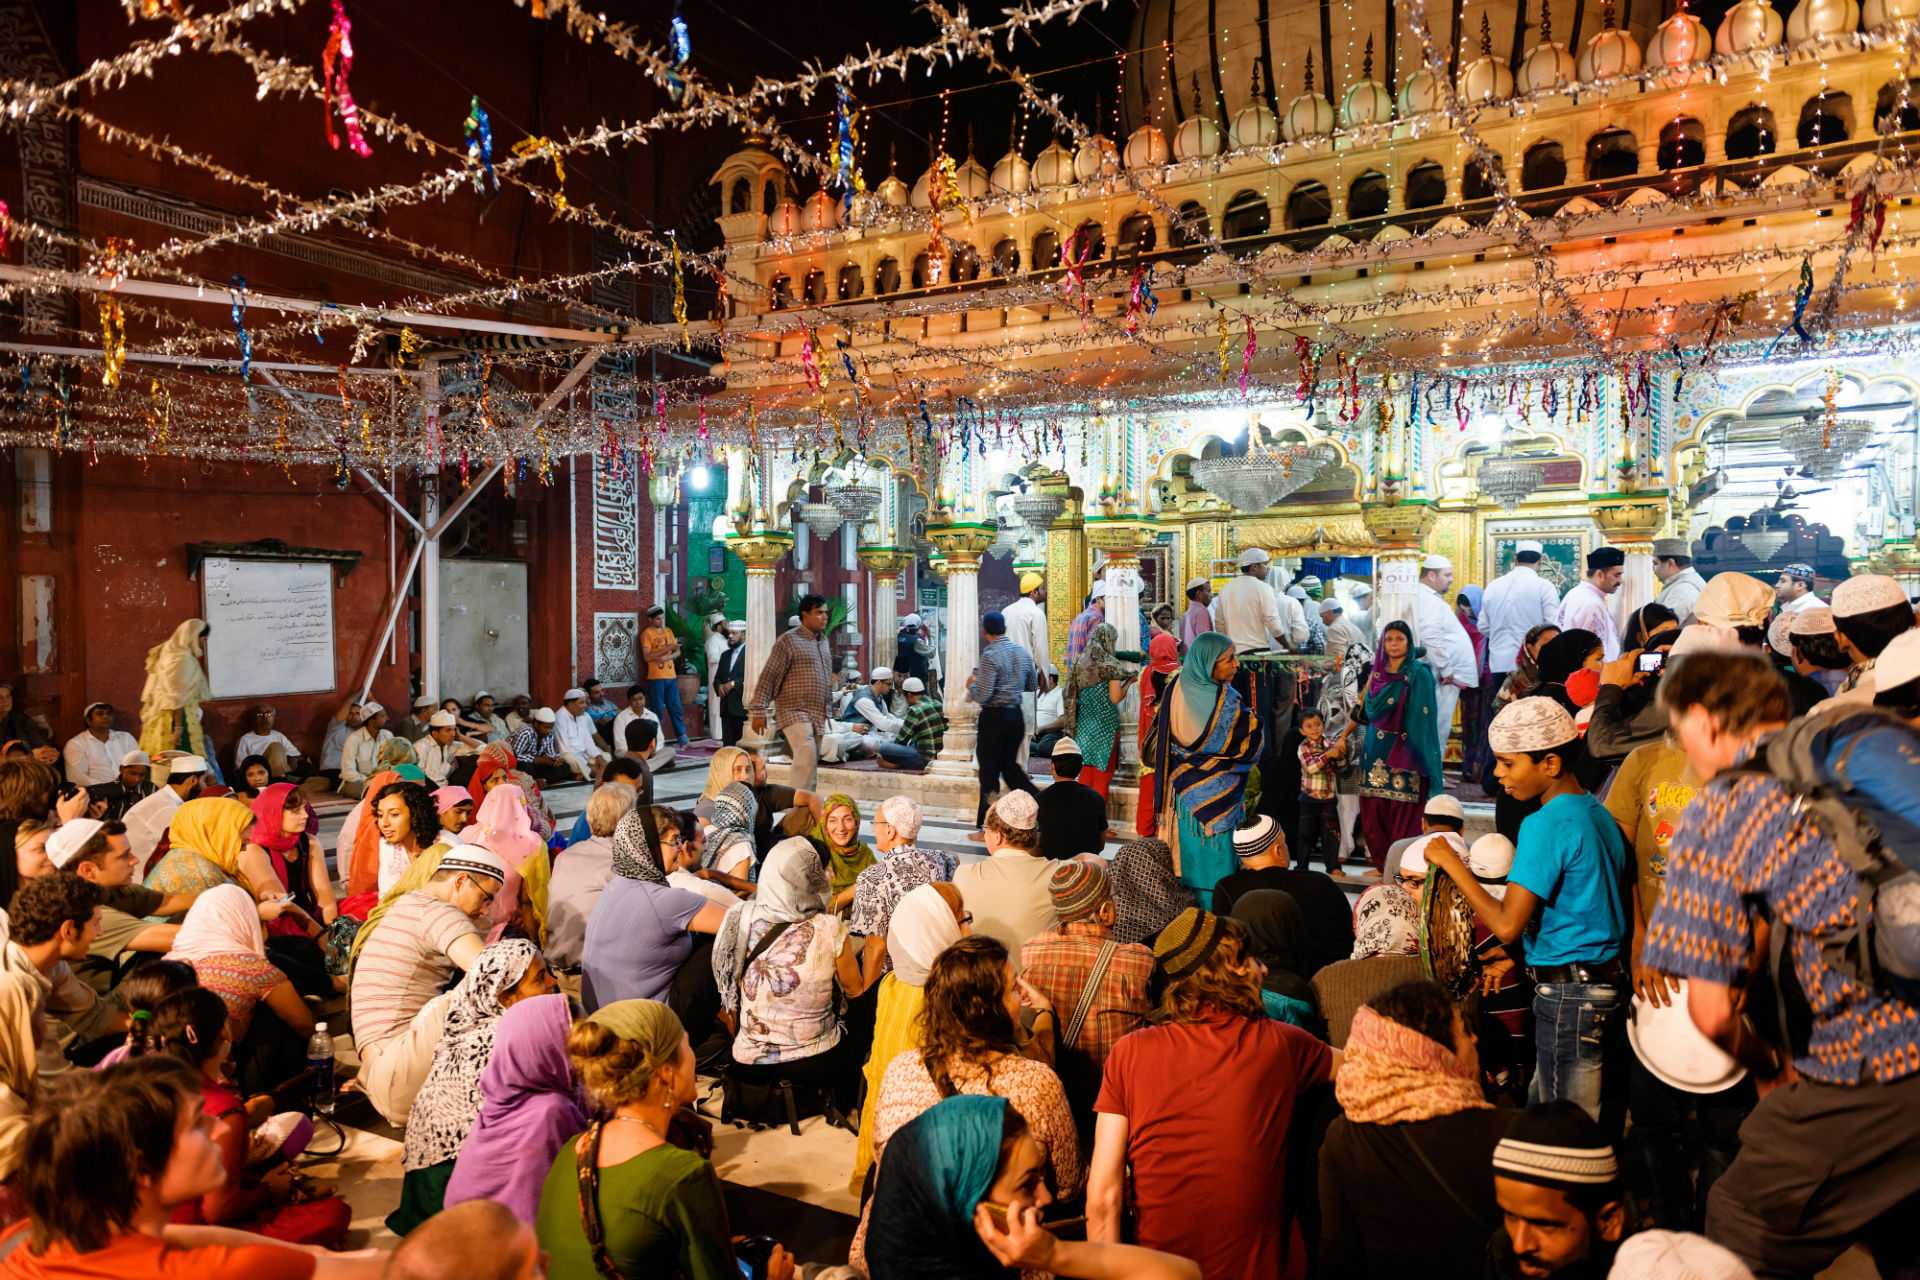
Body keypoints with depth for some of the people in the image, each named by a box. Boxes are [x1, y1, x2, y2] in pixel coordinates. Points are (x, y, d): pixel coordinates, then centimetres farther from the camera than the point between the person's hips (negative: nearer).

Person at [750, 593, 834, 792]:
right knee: (806, 757, -21)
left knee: (812, 763, 8)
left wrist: (829, 711, 21)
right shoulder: (788, 640, -7)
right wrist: (759, 711, -16)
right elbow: (768, 677, -11)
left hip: (819, 715, 7)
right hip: (795, 712, -7)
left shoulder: (823, 641, 16)